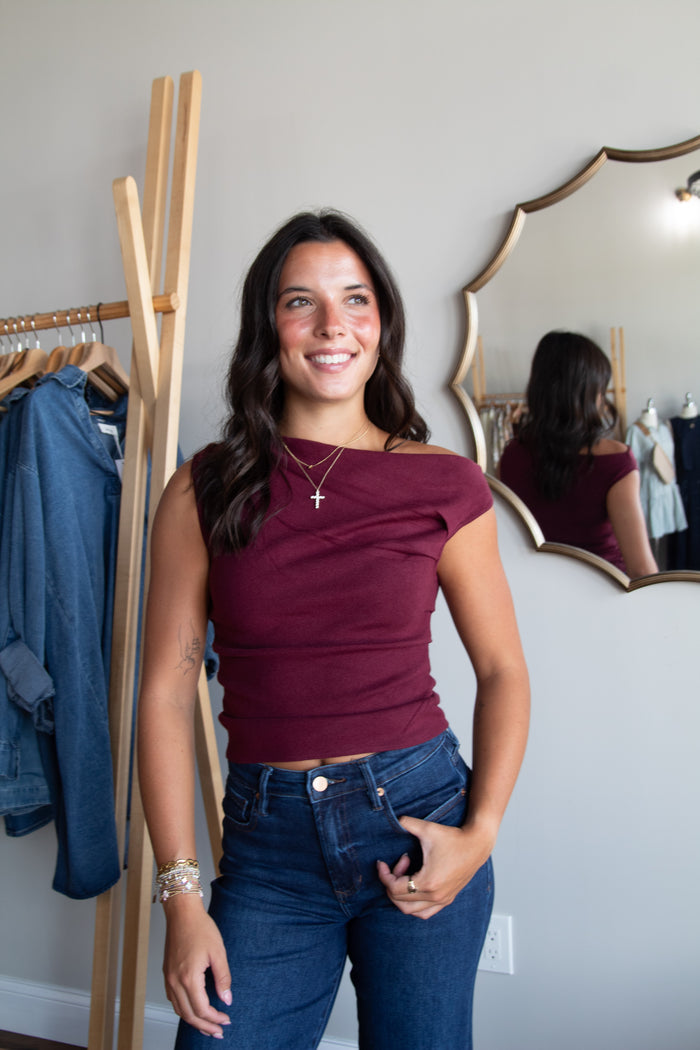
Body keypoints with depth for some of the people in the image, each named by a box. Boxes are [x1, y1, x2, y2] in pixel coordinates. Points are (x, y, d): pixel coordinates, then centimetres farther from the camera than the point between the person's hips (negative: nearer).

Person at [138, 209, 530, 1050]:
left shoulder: (445, 485, -4)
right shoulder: (205, 491, -3)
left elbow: (502, 670, 3)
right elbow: (167, 691, -4)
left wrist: (481, 832, -8)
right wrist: (181, 896, -5)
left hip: (416, 815, 0)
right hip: (268, 840, 0)